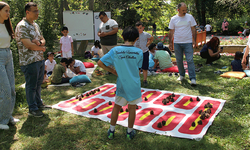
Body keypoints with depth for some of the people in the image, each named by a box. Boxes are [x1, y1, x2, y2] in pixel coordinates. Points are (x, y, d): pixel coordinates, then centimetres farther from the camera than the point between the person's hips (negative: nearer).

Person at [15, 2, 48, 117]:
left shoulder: (35, 25, 14)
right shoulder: (22, 26, -14)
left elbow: (42, 39, 16)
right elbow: (28, 45, -21)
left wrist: (40, 42, -8)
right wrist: (41, 48, -6)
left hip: (40, 59, 8)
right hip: (29, 61, -8)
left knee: (38, 83, 18)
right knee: (31, 86, 1)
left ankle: (38, 103, 33)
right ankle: (32, 109, 13)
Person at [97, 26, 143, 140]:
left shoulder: (115, 50, -9)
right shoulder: (139, 52, -10)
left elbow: (100, 63, -7)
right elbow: (138, 67, 0)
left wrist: (113, 71, 1)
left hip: (121, 84, 1)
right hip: (134, 85, -1)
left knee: (117, 106, 18)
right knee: (132, 108, 14)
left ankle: (111, 131, 28)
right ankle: (129, 132, 28)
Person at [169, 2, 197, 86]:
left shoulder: (190, 17, 2)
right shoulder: (173, 19, 4)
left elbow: (193, 29, 4)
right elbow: (171, 31, 8)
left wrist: (194, 40, -3)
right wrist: (170, 42, 6)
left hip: (188, 42, -2)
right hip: (177, 43, 2)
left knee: (190, 60, -8)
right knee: (179, 60, 9)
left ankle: (192, 78, -6)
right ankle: (182, 75, 27)